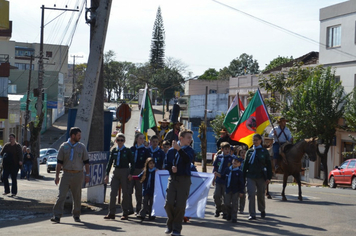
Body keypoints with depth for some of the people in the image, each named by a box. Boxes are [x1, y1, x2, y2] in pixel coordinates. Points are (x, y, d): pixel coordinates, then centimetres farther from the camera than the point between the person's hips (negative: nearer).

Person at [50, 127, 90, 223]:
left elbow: (86, 161, 10)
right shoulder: (63, 147, 4)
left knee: (77, 196, 6)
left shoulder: (82, 147, 7)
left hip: (78, 175, 1)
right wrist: (57, 176, -1)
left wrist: (87, 175, 3)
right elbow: (59, 162, 4)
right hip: (66, 174, -1)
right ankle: (57, 216, -12)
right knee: (61, 195, -9)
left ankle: (76, 215, 19)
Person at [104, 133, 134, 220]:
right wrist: (107, 174, 6)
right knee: (113, 193, -2)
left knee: (125, 193, 2)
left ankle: (125, 214, 9)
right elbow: (110, 162, 11)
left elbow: (132, 163, 0)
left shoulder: (127, 151, -1)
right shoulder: (114, 150, 8)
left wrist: (131, 174, -11)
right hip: (116, 172, 3)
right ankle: (111, 213, 1)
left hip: (125, 172, -3)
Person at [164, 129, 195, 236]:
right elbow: (167, 164, 13)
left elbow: (188, 159, -19)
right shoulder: (171, 150, 8)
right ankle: (170, 224, 18)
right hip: (173, 178, 1)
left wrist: (179, 149, -27)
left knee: (180, 205, -3)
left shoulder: (189, 150, 2)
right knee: (169, 203, -4)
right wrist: (171, 168, -8)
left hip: (184, 179, -1)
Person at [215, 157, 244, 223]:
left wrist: (241, 191, -8)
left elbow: (241, 182, -6)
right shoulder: (227, 170, 3)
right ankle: (229, 214, 30)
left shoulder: (239, 172, -7)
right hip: (228, 190, 3)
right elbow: (223, 177, 16)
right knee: (227, 203, 5)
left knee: (234, 204, 0)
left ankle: (234, 217, 9)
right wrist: (219, 175, -3)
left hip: (236, 191, -3)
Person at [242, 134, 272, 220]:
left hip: (261, 177, -1)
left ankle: (262, 210, 34)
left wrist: (269, 177, -5)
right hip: (250, 176, 1)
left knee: (261, 195, 10)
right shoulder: (249, 151, 8)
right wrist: (243, 176, 5)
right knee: (251, 194, -8)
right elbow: (245, 164, 11)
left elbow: (268, 165, 2)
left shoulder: (264, 151, 2)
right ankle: (252, 214, -5)